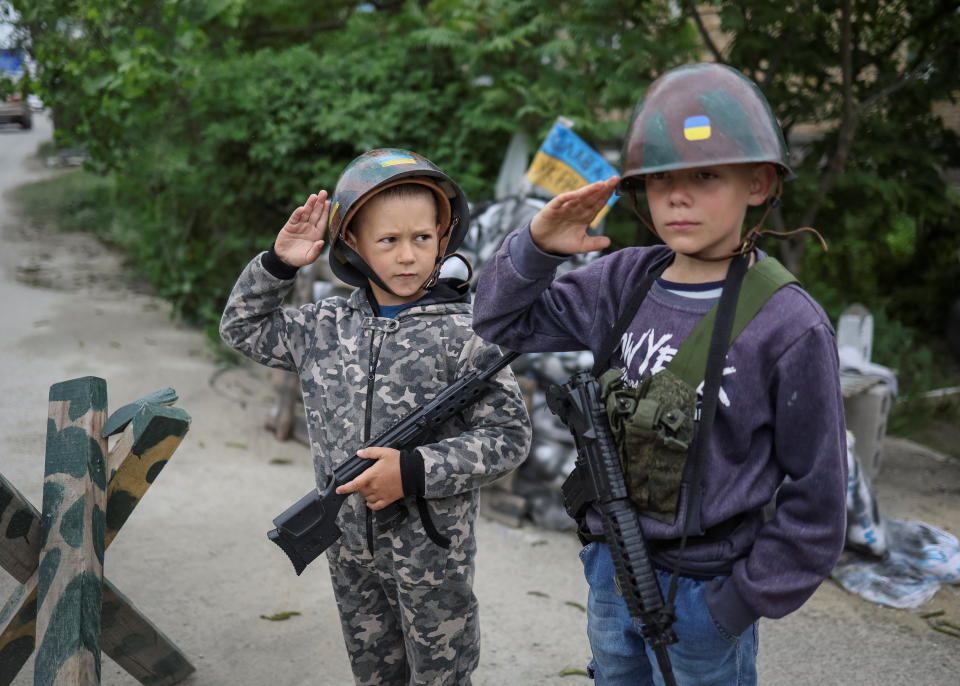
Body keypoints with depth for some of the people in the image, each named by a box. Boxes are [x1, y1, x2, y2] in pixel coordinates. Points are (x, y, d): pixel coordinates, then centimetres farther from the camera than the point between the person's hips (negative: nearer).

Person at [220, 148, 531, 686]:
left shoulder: (461, 334, -14)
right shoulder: (327, 327, 1)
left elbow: (508, 438, -15)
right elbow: (244, 329, 16)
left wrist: (416, 472, -24)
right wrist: (277, 264, 0)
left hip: (432, 546, -4)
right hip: (350, 545, 5)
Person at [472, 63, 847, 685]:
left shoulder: (788, 325, -17)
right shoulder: (626, 282, -4)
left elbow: (815, 490, -12)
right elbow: (503, 323, 5)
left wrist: (746, 601, -9)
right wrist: (538, 246, -12)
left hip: (702, 589, -5)